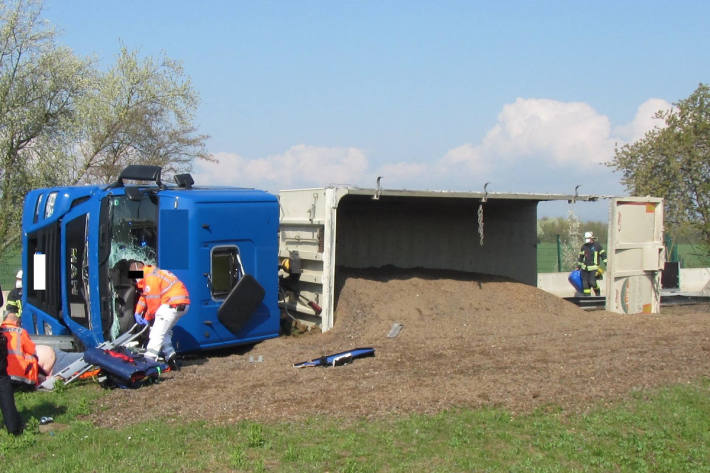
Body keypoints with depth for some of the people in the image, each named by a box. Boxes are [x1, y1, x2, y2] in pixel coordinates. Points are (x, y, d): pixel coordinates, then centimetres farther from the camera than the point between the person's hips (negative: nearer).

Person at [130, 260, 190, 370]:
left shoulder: (150, 278, -14)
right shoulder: (151, 274, 19)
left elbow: (153, 302, -11)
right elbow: (143, 296, 25)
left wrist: (147, 318, 4)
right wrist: (137, 312, 16)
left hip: (174, 304, -11)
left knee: (157, 333, -10)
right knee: (164, 331, 20)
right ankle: (171, 358, 19)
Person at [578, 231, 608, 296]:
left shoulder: (597, 246, -3)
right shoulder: (584, 246, 10)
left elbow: (603, 255, -1)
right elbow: (581, 257, 18)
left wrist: (607, 264, -7)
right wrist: (578, 266, 18)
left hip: (594, 268, -5)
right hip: (585, 268, 5)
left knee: (592, 282, -14)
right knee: (585, 283, 0)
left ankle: (598, 293, 15)